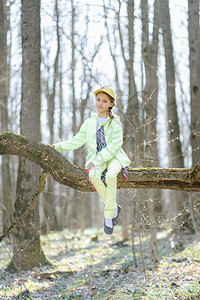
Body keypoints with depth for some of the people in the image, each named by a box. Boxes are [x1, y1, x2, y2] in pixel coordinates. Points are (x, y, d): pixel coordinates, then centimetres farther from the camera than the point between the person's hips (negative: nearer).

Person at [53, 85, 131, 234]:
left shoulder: (115, 122, -2)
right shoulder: (89, 122, 11)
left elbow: (115, 145, -12)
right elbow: (76, 141, 13)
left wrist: (96, 161, -19)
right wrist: (56, 147, 1)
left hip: (113, 157, -3)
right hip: (96, 160, 3)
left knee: (111, 175, -37)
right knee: (93, 175, -33)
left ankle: (108, 215, -27)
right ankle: (114, 207, -17)